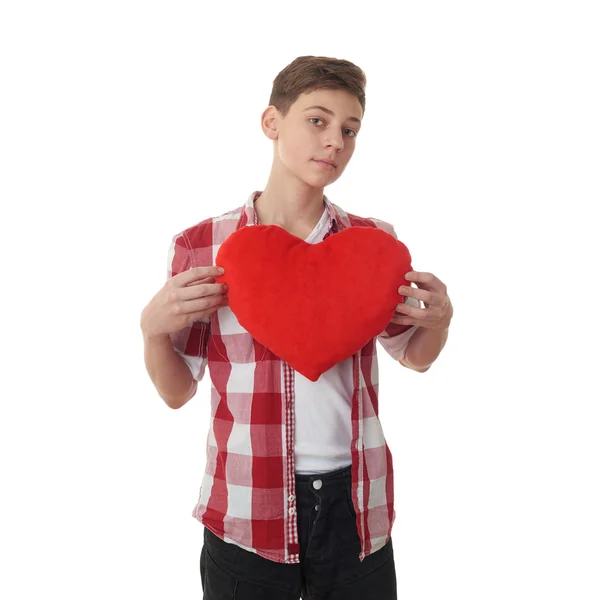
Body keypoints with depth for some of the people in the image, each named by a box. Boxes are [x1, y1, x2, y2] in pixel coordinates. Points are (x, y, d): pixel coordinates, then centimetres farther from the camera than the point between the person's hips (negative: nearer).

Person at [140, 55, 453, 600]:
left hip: (357, 504, 2)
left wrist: (439, 318, -7)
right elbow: (176, 392, 1)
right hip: (245, 512, -1)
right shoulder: (201, 247, -6)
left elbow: (414, 356, 13)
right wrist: (154, 329, -17)